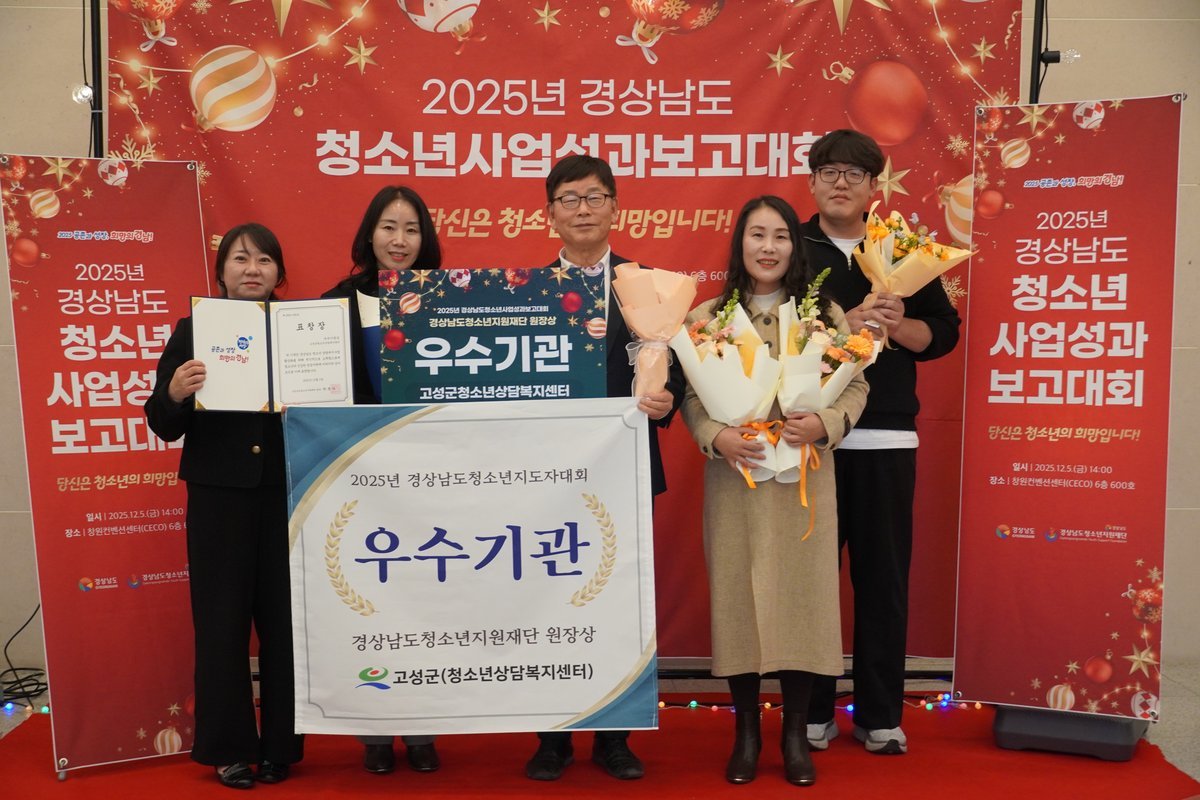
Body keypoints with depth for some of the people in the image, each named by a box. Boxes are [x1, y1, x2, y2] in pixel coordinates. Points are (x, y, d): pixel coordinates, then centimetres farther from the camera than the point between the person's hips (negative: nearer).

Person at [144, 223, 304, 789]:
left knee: (286, 619, 5)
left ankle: (281, 745, 19)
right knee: (222, 621, 5)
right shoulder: (193, 329, 4)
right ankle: (229, 748, 18)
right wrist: (173, 392, -19)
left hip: (287, 493, 1)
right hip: (219, 496, 0)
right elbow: (165, 426, 1)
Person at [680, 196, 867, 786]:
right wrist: (715, 436, -17)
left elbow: (856, 385, 3)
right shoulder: (707, 316, 4)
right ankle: (745, 733, 21)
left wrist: (825, 424, -16)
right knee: (737, 594, 4)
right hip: (734, 476, 0)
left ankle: (795, 735, 20)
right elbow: (689, 394, 0)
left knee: (801, 593, 3)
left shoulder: (824, 312, 4)